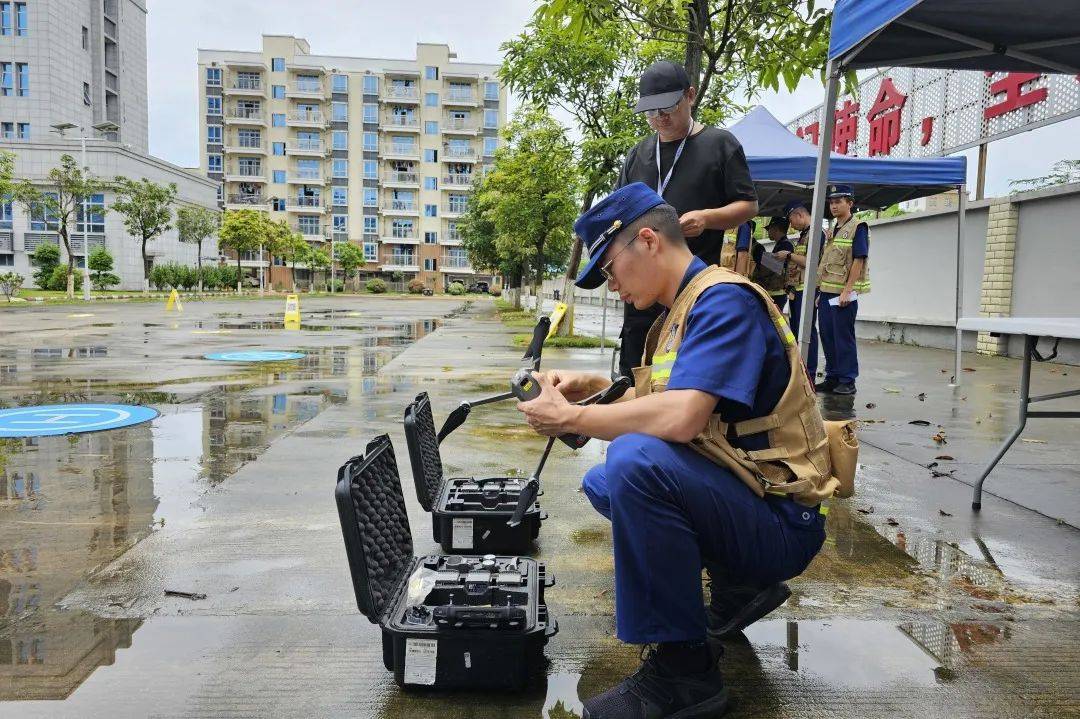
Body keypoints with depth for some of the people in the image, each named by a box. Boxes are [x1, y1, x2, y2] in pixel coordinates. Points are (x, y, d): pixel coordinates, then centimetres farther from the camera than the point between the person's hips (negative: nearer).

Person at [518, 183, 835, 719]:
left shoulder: (724, 298, -17)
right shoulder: (681, 311, 12)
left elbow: (680, 418, -31)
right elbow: (654, 410, 17)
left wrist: (570, 417, -19)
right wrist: (594, 387, 3)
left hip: (780, 520, -10)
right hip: (740, 501, 10)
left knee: (634, 460, -33)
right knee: (602, 485, 21)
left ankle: (684, 667, -17)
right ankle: (738, 585, 16)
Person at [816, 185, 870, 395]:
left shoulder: (858, 228, -7)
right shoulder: (832, 231, 19)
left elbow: (858, 261, -14)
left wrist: (847, 291, -19)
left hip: (844, 294, -8)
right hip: (826, 294, 8)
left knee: (844, 337, -4)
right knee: (827, 336, 11)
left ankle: (847, 381, 4)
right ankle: (832, 377, 20)